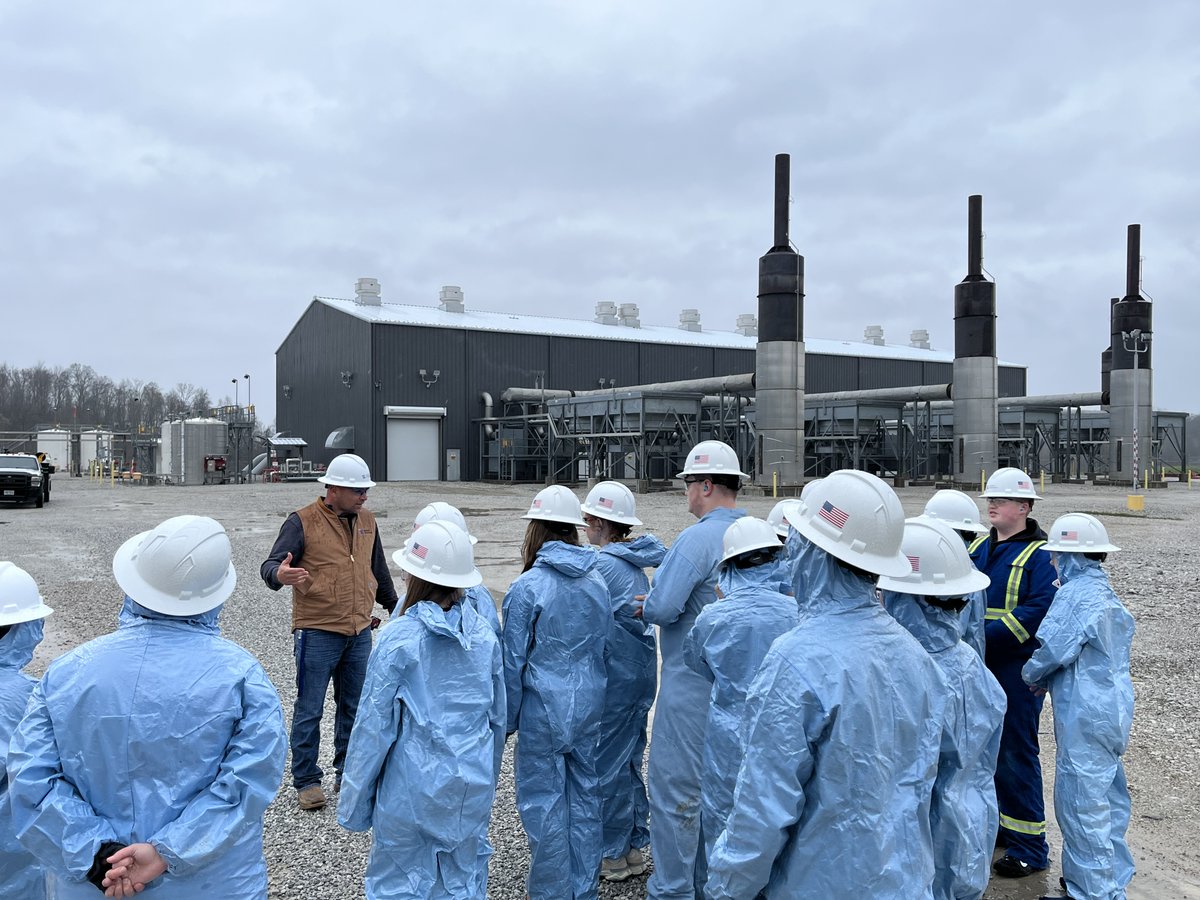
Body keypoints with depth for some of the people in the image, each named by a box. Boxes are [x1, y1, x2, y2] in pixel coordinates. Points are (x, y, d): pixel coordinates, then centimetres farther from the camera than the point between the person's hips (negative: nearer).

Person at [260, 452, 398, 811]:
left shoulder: (366, 522, 10)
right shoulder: (302, 522, -9)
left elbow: (379, 569, 24)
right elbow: (270, 565, -14)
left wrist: (393, 606, 31)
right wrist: (279, 574, -37)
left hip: (360, 632, 6)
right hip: (317, 633, -6)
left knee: (354, 707, 13)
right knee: (309, 711, 1)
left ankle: (348, 774, 27)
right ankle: (307, 781, 13)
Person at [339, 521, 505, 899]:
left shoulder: (398, 638, -16)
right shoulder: (484, 634, -2)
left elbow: (374, 726, -12)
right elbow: (498, 716, 6)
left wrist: (354, 802, -1)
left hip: (412, 791, -4)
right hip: (472, 789, 4)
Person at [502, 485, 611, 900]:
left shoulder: (528, 587, -15)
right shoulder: (598, 582, 2)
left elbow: (514, 661, -10)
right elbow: (602, 645, 10)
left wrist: (508, 719, 1)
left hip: (544, 710, -6)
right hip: (589, 706, 6)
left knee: (544, 803, 7)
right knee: (584, 795, 15)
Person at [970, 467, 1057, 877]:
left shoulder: (1039, 554, -11)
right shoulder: (978, 547, 11)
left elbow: (1040, 611, -21)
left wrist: (987, 633, -25)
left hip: (1017, 668, -7)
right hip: (980, 666, 8)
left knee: (1016, 753, -2)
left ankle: (1030, 846, 9)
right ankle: (1000, 824, 34)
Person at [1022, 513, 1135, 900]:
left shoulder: (1075, 594, -19)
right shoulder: (1107, 593, 12)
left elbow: (1052, 650, -21)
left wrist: (1032, 675, 0)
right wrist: (1048, 680, 9)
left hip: (1084, 716, -10)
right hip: (1115, 709, 10)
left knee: (1080, 802, 0)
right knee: (1108, 796, 18)